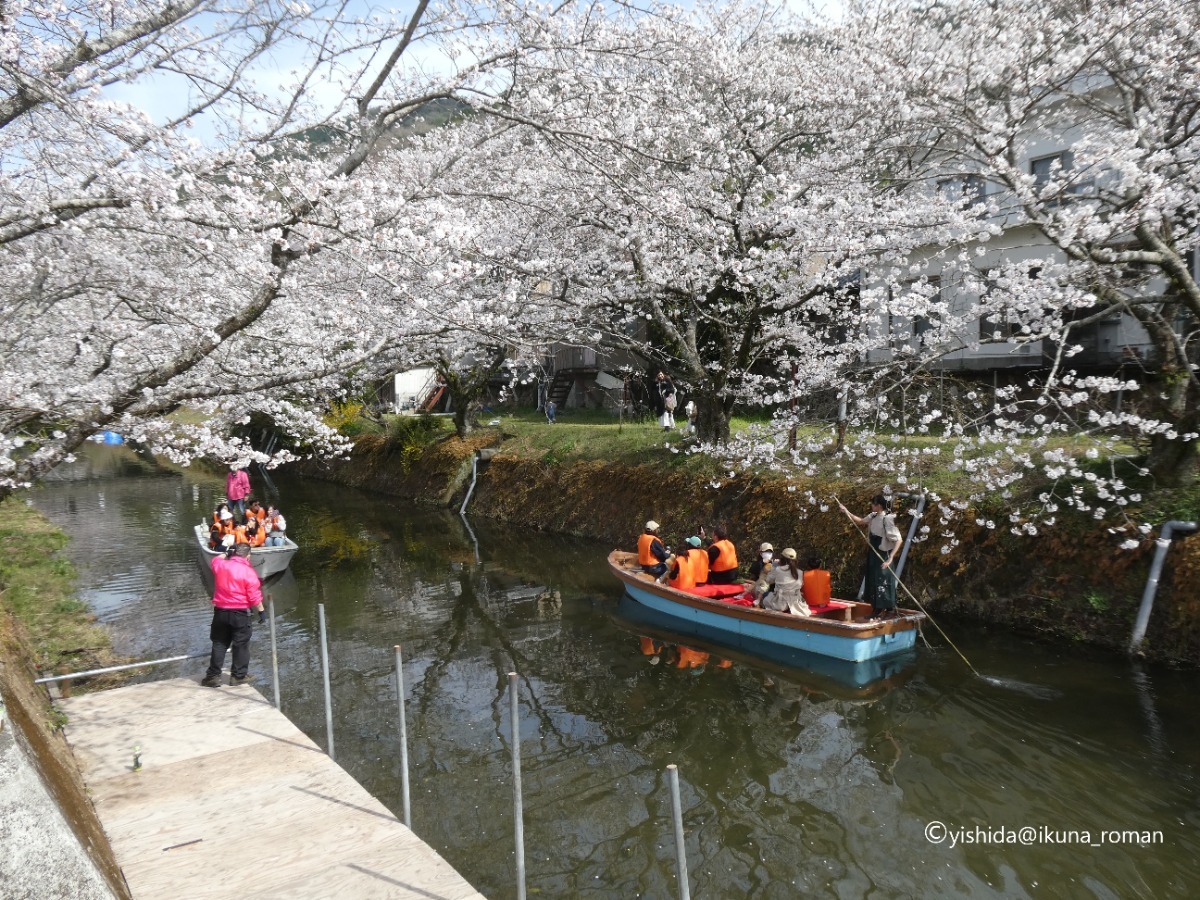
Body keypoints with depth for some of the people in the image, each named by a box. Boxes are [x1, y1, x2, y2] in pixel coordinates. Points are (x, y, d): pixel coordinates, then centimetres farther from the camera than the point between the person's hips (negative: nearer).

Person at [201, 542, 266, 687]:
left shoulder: (220, 565, -1)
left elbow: (215, 560, 27)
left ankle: (213, 676, 16)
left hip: (220, 611, 4)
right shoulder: (248, 572, -14)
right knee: (241, 644, 7)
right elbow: (254, 596, -13)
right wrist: (261, 611, -4)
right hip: (240, 613, -4)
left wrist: (227, 554, 35)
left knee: (219, 644, 13)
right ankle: (238, 675, 13)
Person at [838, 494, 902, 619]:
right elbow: (860, 521, 22)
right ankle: (877, 609, 26)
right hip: (873, 554, 8)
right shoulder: (873, 516, 1)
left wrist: (890, 558, -27)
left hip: (883, 555, -8)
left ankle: (890, 610, 12)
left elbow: (898, 540, -23)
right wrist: (846, 511, 15)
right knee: (873, 581, 14)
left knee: (884, 582, 0)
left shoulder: (888, 519, -22)